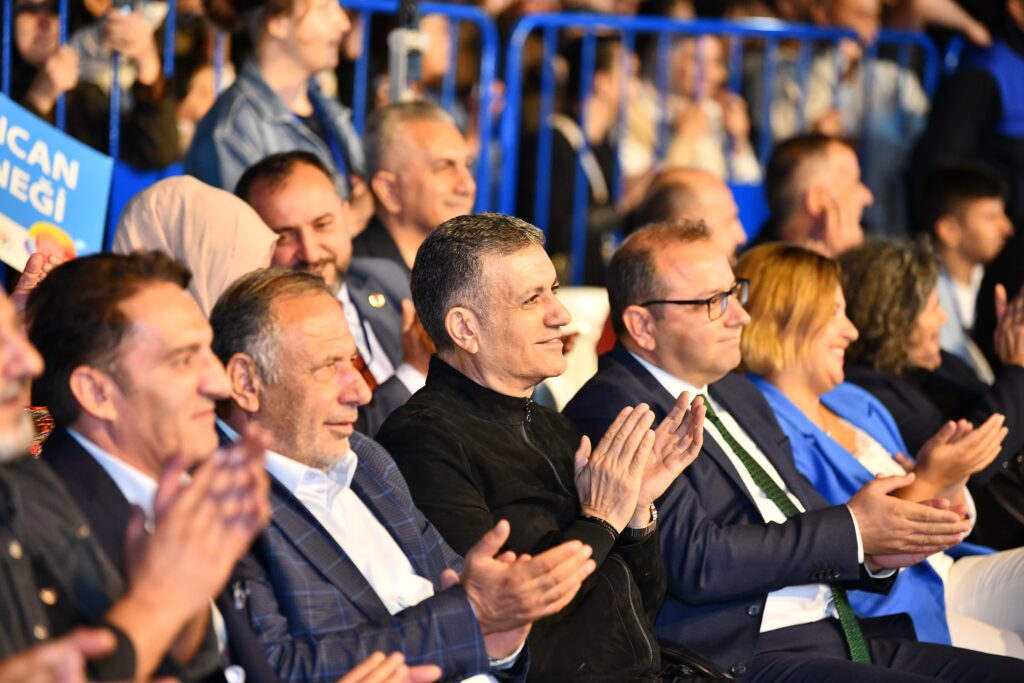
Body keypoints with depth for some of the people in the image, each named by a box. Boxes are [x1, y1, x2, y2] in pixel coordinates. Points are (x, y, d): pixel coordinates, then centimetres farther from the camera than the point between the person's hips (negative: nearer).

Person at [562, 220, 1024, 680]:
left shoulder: (736, 395, 21)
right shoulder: (609, 411, -8)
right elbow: (695, 560, -17)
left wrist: (875, 549, 0)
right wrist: (852, 530, -10)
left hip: (845, 638, 9)